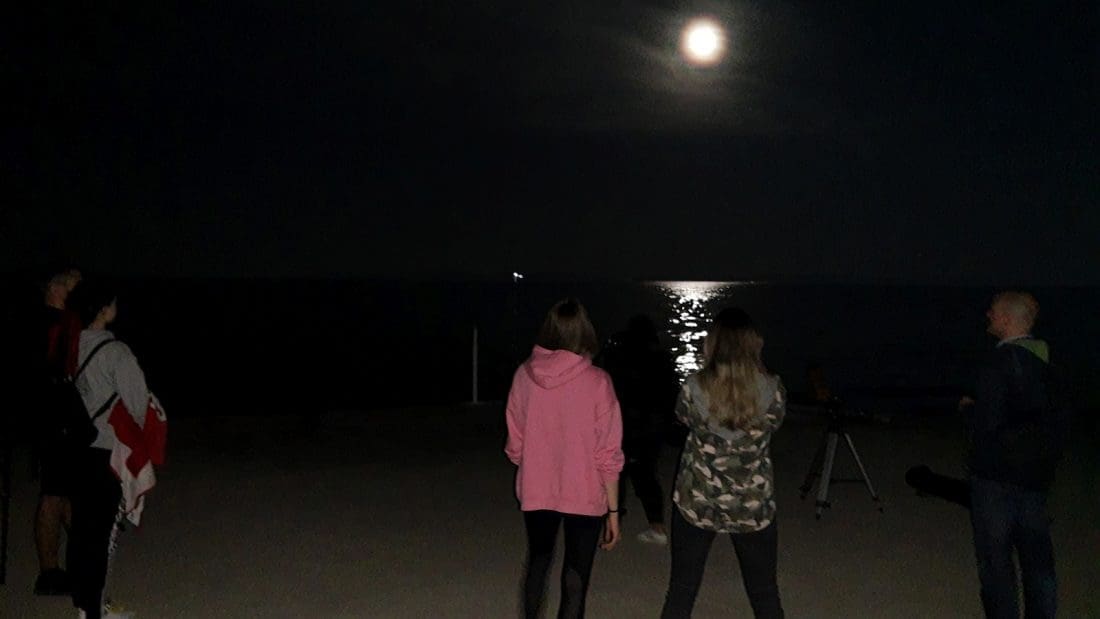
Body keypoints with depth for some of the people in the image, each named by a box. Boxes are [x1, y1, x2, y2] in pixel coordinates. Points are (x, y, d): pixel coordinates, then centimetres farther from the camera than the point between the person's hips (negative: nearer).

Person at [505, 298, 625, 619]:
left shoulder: (524, 375, -7)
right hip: (584, 495, -3)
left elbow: (515, 444, 3)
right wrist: (613, 509, -3)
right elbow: (608, 455, -12)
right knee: (574, 580, 9)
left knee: (538, 562, 27)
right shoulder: (596, 381, -15)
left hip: (535, 492, 3)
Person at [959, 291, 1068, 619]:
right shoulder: (1047, 360, 4)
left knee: (995, 558, 3)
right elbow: (1057, 416, 14)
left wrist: (968, 408, 0)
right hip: (1037, 474, 7)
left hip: (997, 475, -7)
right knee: (1037, 554, 15)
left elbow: (984, 427, -21)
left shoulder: (998, 364, -19)